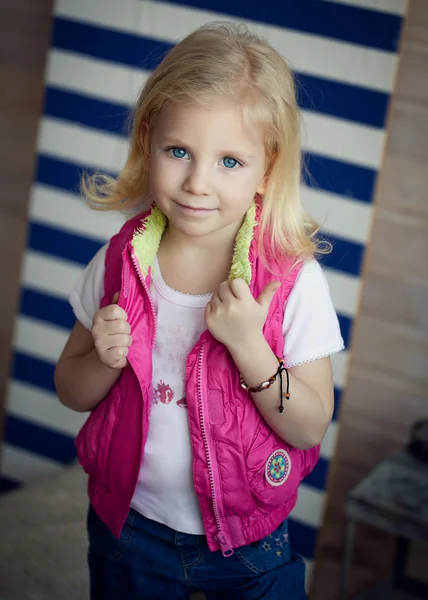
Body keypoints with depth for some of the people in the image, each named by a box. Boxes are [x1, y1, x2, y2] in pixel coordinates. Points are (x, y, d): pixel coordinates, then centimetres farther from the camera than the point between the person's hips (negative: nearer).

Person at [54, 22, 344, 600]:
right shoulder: (120, 263, -11)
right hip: (128, 523, 2)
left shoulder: (294, 280, -19)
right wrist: (105, 360, -22)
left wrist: (246, 344, -29)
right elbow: (72, 392, 0)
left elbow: (310, 428, -16)